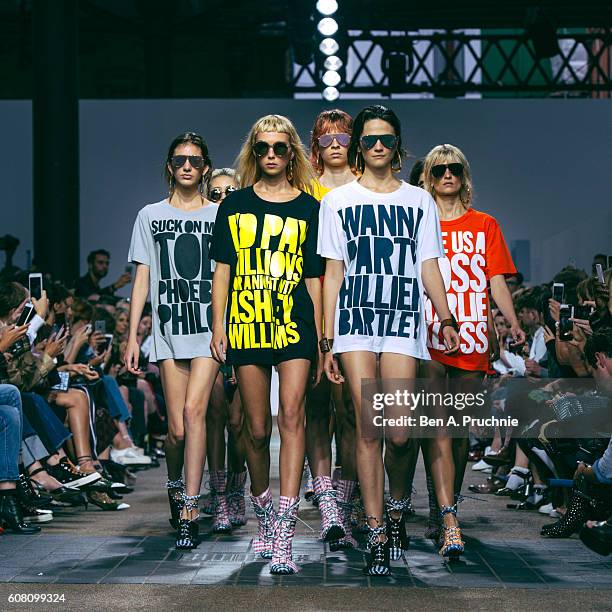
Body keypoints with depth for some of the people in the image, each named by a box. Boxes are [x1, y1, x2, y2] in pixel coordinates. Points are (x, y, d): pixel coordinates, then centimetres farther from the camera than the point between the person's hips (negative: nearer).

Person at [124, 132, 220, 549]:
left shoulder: (220, 215, 8)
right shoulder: (151, 216, 12)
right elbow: (143, 279, 10)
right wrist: (132, 336, 4)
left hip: (210, 327, -1)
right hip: (169, 330, 1)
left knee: (193, 410, -17)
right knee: (177, 427, -2)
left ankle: (189, 511, -14)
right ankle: (175, 485, 28)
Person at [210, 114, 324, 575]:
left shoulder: (308, 207, 8)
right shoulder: (235, 205, 11)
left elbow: (313, 278, 8)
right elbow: (222, 270, 12)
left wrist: (320, 341, 6)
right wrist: (218, 327, 4)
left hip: (295, 326, -2)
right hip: (247, 326, 2)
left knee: (291, 414, -16)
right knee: (257, 430, 6)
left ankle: (284, 536, -21)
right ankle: (263, 518, 26)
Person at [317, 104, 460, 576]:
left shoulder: (419, 201, 13)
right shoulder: (339, 201, 10)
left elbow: (429, 267, 11)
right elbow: (333, 273, 7)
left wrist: (446, 319, -5)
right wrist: (328, 341, 2)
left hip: (404, 322, 1)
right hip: (355, 320, -1)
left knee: (399, 433, -8)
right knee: (368, 428, -7)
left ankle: (397, 507, 21)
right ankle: (378, 536, -2)